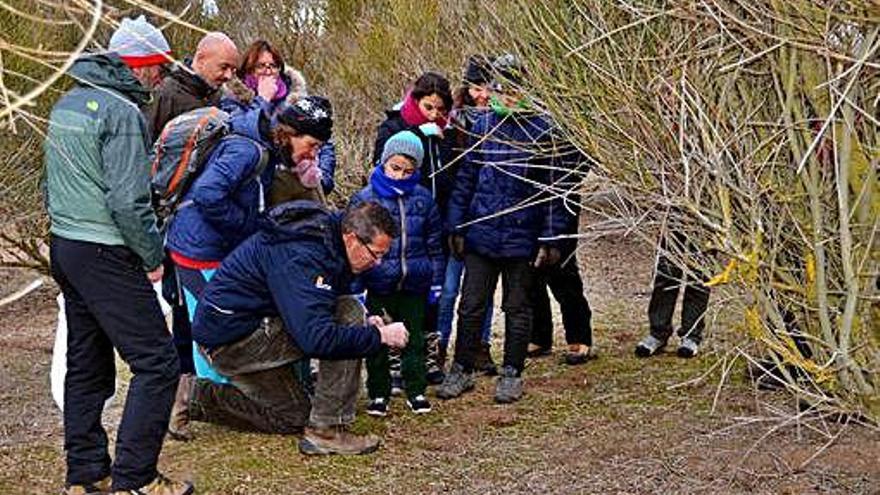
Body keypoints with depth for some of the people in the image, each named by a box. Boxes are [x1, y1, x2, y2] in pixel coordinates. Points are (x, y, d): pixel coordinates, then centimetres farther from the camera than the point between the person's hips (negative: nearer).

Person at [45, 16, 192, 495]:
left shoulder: (68, 103, 13)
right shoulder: (122, 113, -16)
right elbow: (128, 202, -21)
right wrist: (153, 257, -11)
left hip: (64, 245, 10)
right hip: (105, 255, -10)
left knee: (86, 365, 15)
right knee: (156, 362, -5)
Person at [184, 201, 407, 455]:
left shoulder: (330, 239, 4)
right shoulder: (301, 257, -27)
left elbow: (318, 311, 16)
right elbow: (317, 338, -35)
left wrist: (365, 324, -3)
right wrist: (378, 336, -25)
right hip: (230, 336, -10)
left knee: (292, 418, 19)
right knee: (349, 312, -20)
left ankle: (194, 397, 18)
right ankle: (326, 430, -15)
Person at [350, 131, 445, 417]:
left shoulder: (423, 199, 3)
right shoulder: (364, 200, -6)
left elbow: (434, 243, 11)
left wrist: (436, 281, 10)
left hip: (414, 284, 2)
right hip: (377, 283, -2)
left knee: (414, 337, 11)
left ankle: (416, 391, 22)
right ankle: (378, 394, 17)